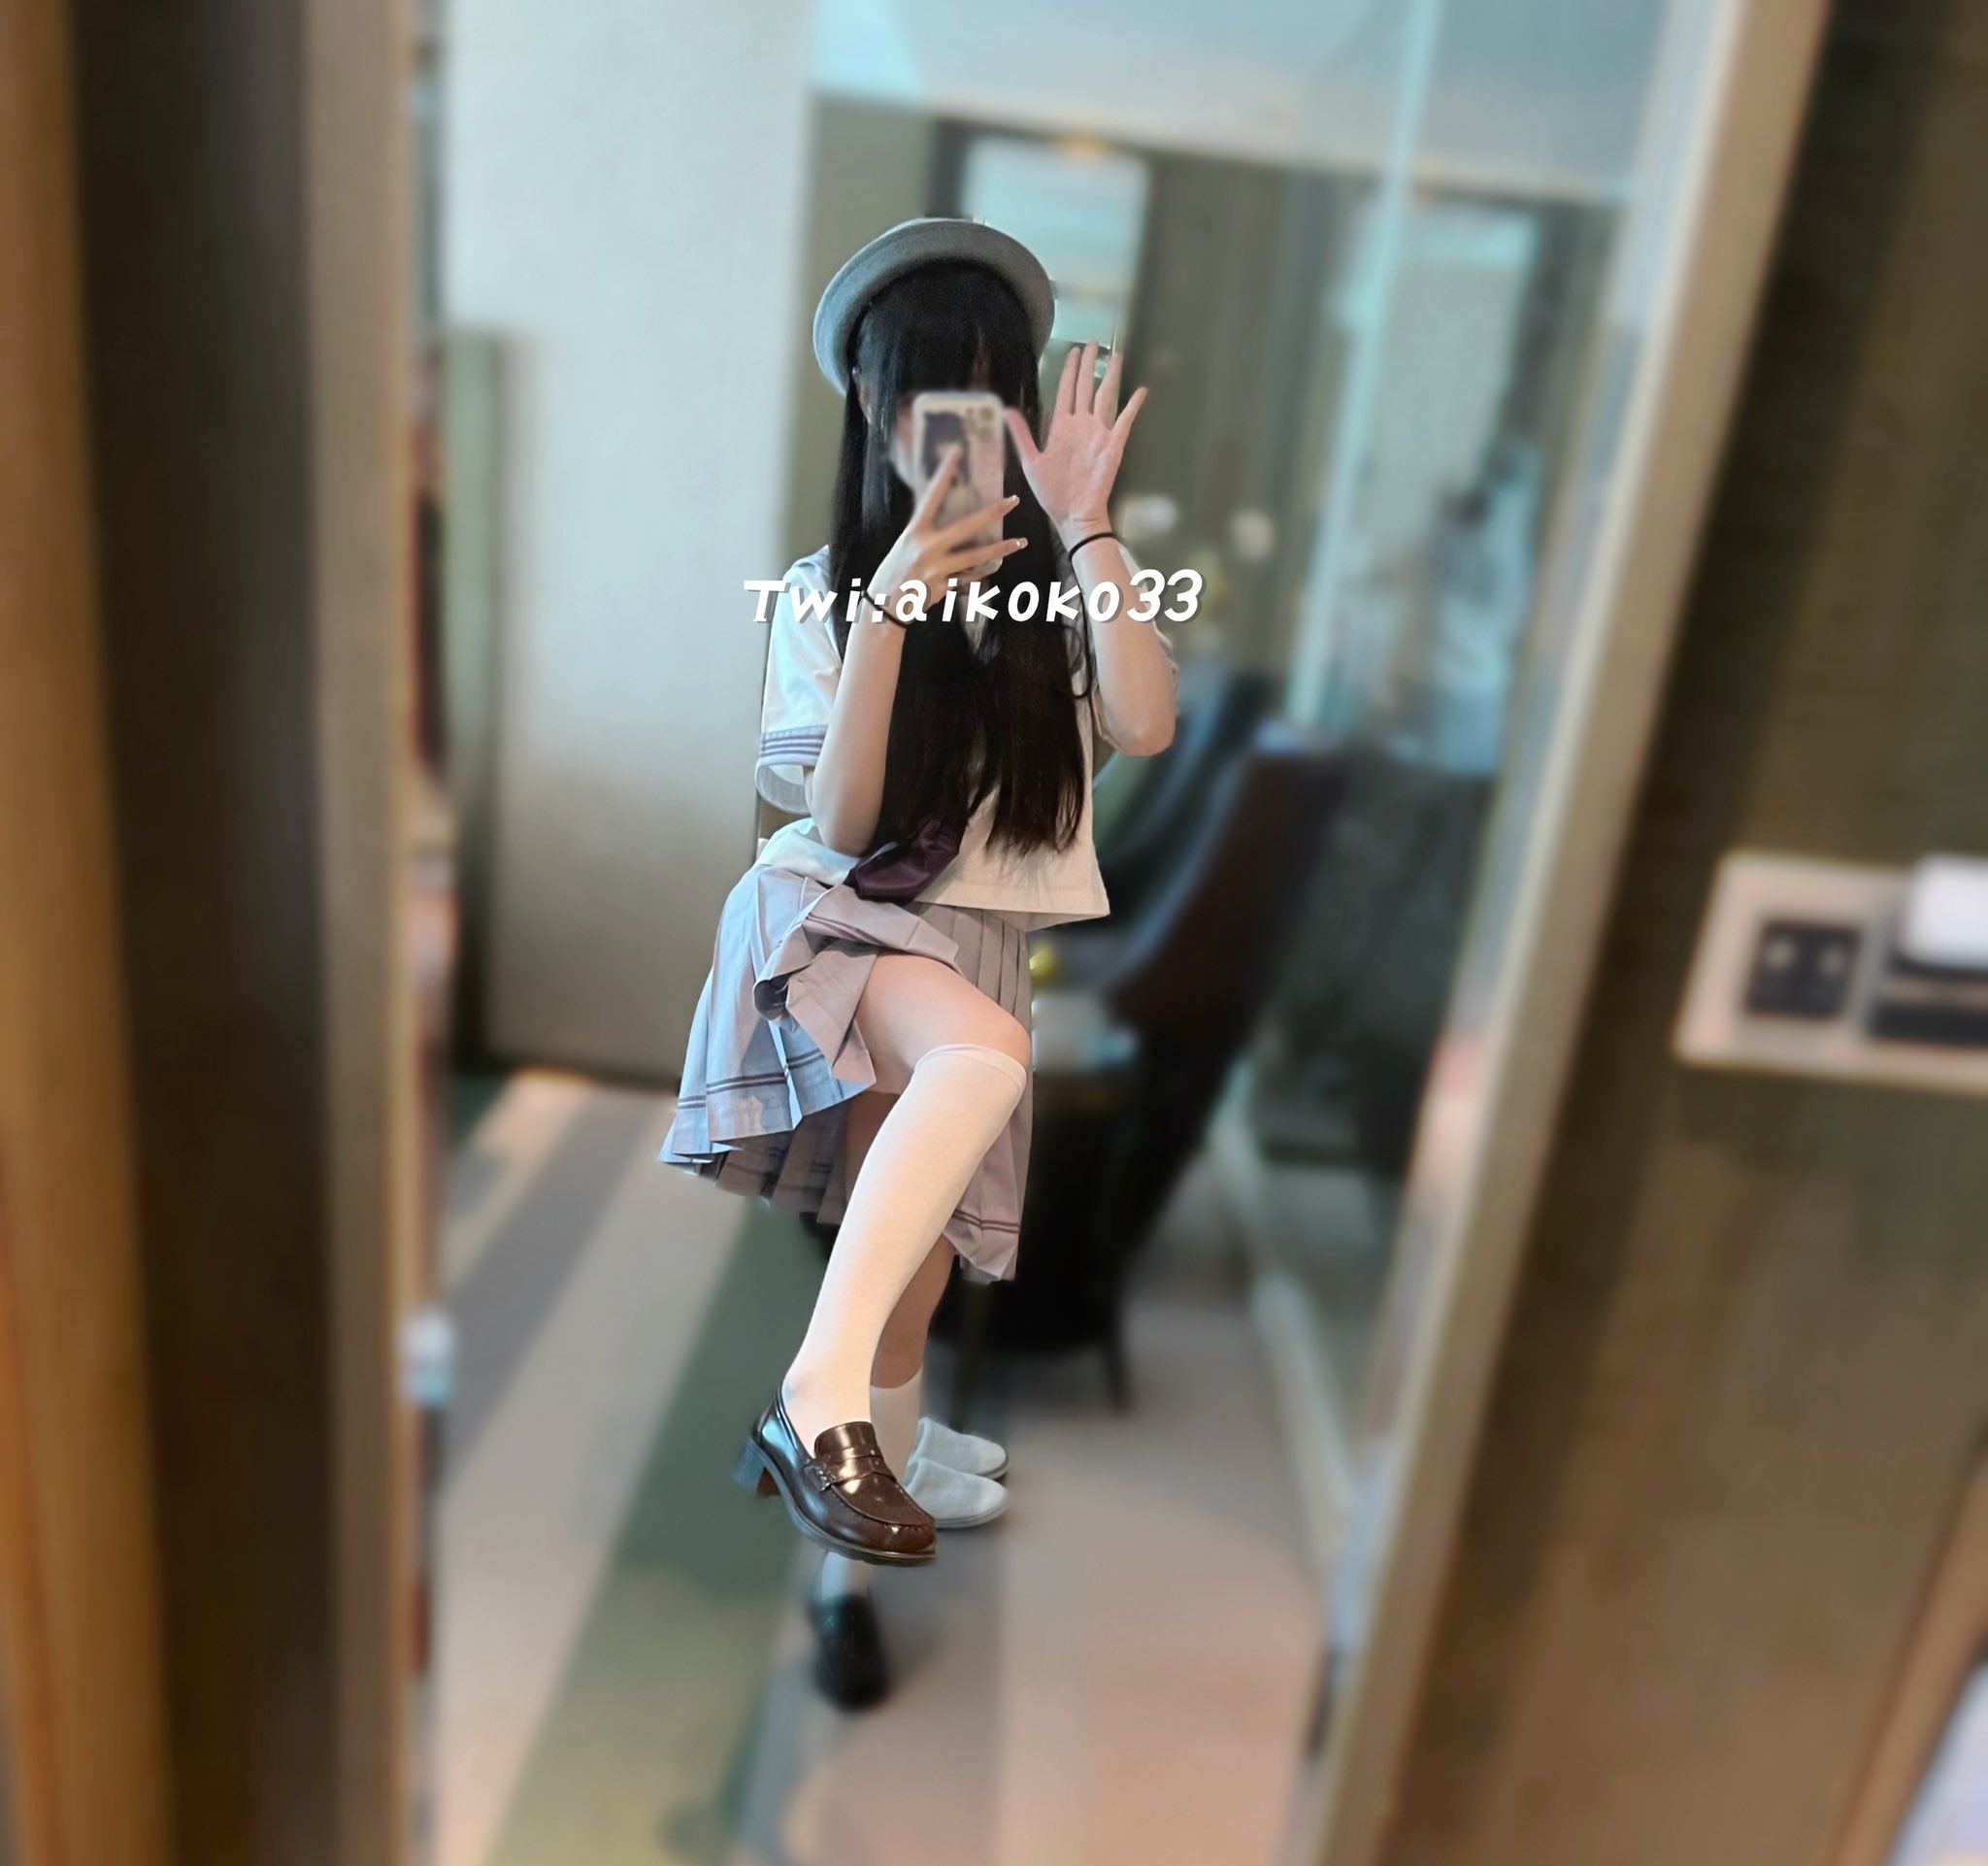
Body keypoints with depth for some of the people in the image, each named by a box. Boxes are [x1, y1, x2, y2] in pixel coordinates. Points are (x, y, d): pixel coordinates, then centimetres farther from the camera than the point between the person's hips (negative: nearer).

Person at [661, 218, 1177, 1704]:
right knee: (986, 1045, -37)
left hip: (978, 945, 3)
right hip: (829, 922, -2)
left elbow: (1148, 726, -15)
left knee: (916, 1287, 3)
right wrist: (890, 613, -21)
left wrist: (1086, 524, -17)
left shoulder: (1062, 579, 5)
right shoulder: (825, 588, 2)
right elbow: (842, 823, -10)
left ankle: (842, 1573, 24)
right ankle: (817, 1401, -32)